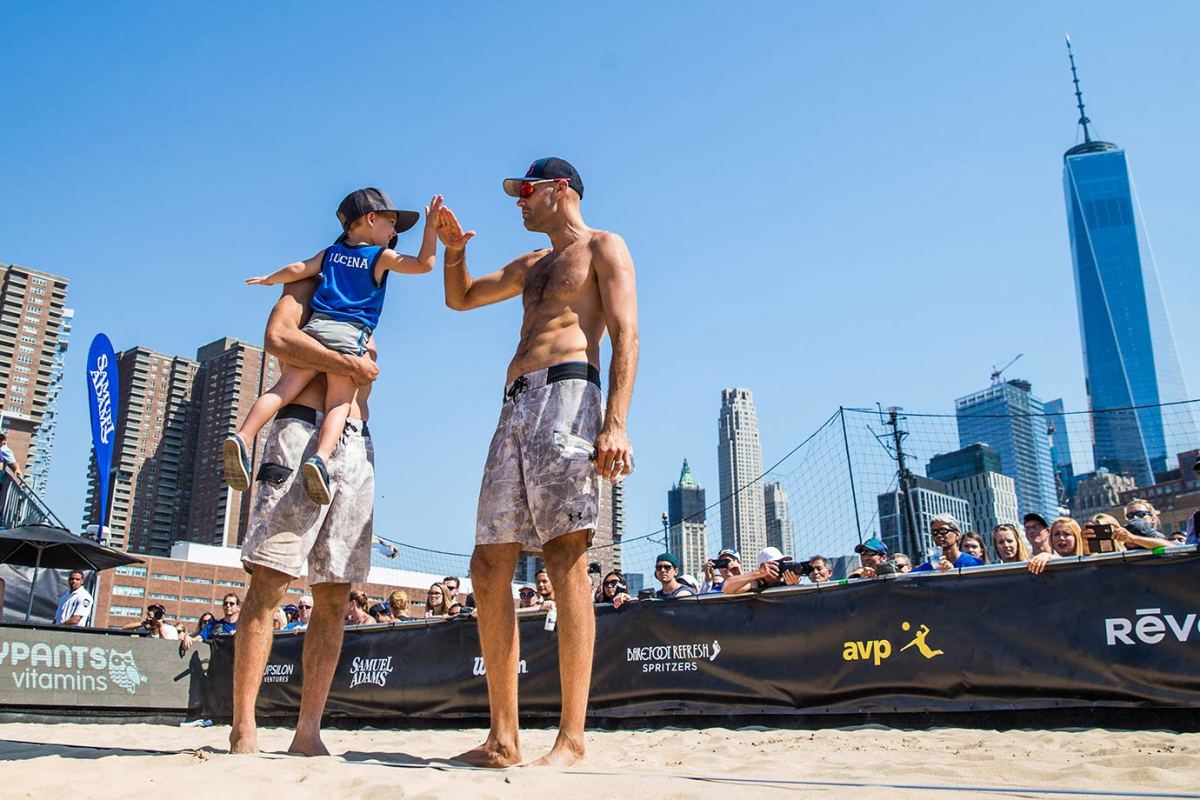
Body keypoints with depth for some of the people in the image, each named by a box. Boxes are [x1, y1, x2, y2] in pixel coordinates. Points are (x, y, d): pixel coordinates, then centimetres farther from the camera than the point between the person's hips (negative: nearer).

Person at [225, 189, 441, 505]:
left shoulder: (331, 253, 22)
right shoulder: (382, 257, 10)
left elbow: (297, 270, 15)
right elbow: (424, 264, 6)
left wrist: (269, 279, 33)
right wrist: (431, 226, 10)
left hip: (316, 326, 4)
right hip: (351, 335, -4)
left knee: (283, 388, -3)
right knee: (339, 404, -8)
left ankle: (242, 436, -21)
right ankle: (321, 457, -31)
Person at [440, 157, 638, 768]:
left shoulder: (603, 247, 9)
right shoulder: (531, 266, 32)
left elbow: (626, 335, -5)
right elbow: (459, 298, 41)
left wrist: (616, 422, -19)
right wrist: (454, 249, 19)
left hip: (566, 393, -8)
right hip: (515, 406, 8)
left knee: (566, 558, -16)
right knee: (488, 569, 0)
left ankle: (571, 739, -13)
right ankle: (503, 739, 4)